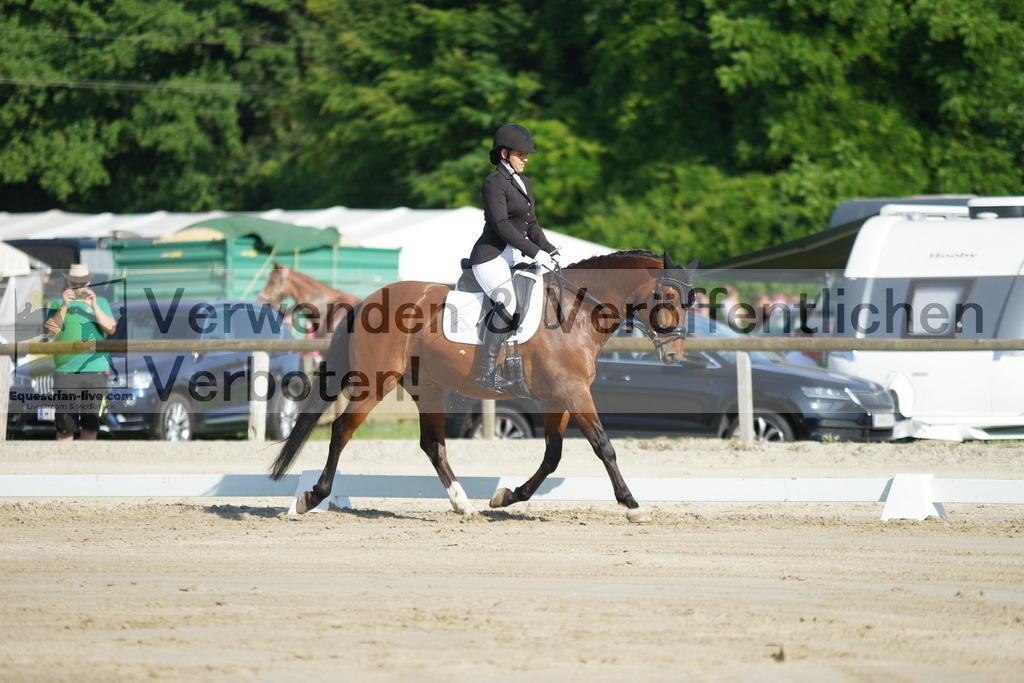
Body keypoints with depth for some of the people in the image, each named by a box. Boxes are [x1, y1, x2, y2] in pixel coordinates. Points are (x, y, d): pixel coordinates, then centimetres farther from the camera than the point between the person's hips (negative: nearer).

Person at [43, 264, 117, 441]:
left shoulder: (101, 303, 15)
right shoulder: (58, 304, 11)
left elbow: (111, 329, 1)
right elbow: (51, 331, -2)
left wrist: (94, 306, -11)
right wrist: (64, 306, -11)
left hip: (96, 370, 2)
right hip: (67, 371, -2)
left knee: (90, 425, 5)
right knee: (65, 425, -6)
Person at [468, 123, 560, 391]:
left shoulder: (524, 183, 16)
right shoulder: (494, 182, -12)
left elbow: (531, 224, 20)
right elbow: (501, 224, -21)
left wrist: (549, 249, 3)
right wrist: (535, 252, -24)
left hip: (513, 258, 10)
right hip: (491, 256, -10)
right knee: (507, 305, -26)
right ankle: (486, 372, -19)